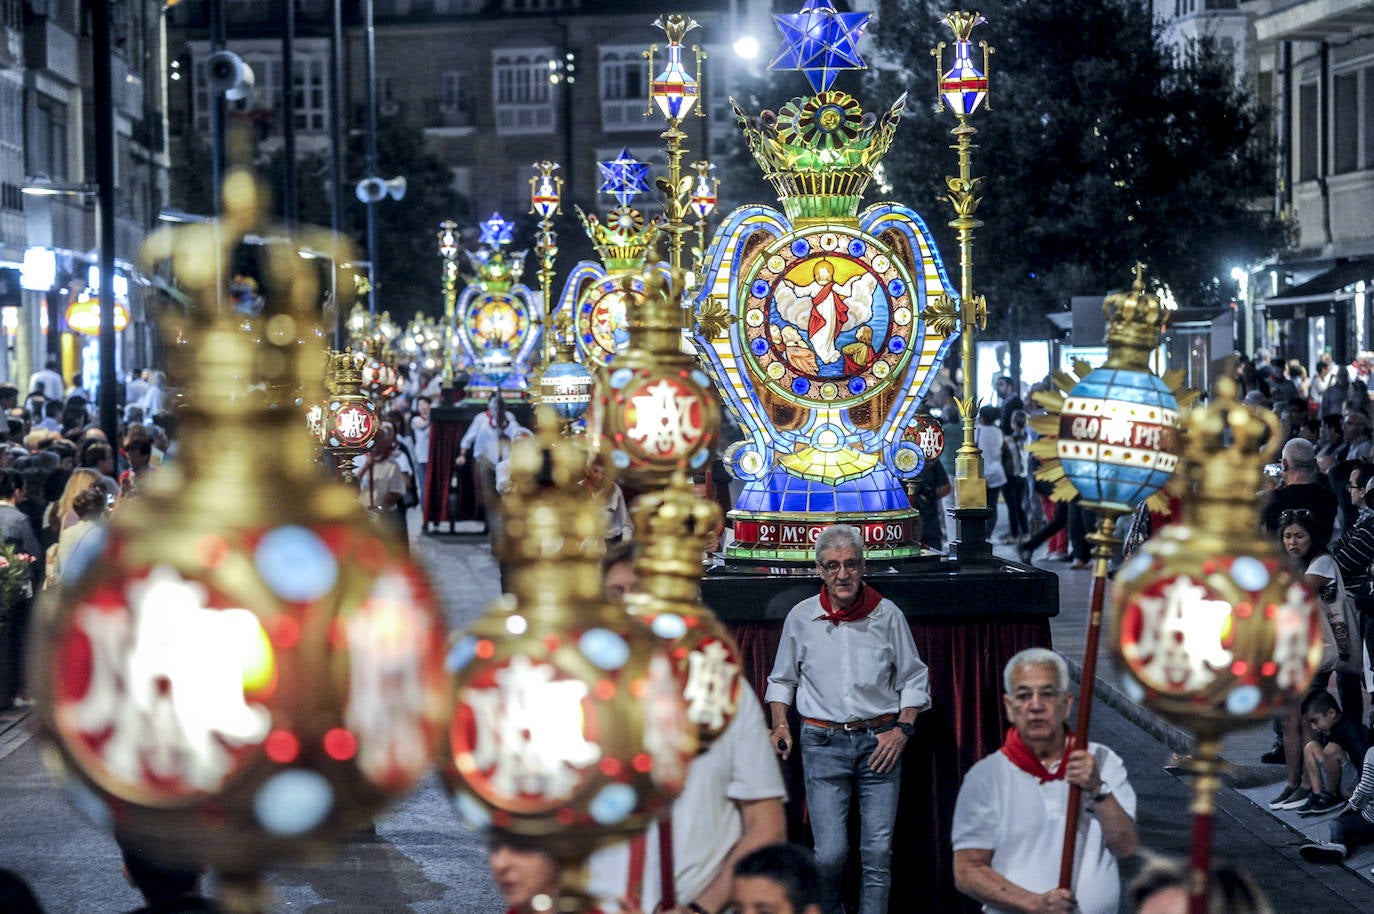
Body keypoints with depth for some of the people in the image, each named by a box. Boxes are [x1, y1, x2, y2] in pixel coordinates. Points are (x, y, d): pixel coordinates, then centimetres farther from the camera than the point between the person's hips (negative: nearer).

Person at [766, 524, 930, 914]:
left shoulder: (887, 615, 2)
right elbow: (782, 679, 18)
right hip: (823, 743, 0)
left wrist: (902, 728, -1)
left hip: (879, 740, 0)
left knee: (878, 851, -2)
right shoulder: (801, 617, 4)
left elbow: (914, 679, 11)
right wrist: (780, 725, 4)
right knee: (830, 853, -8)